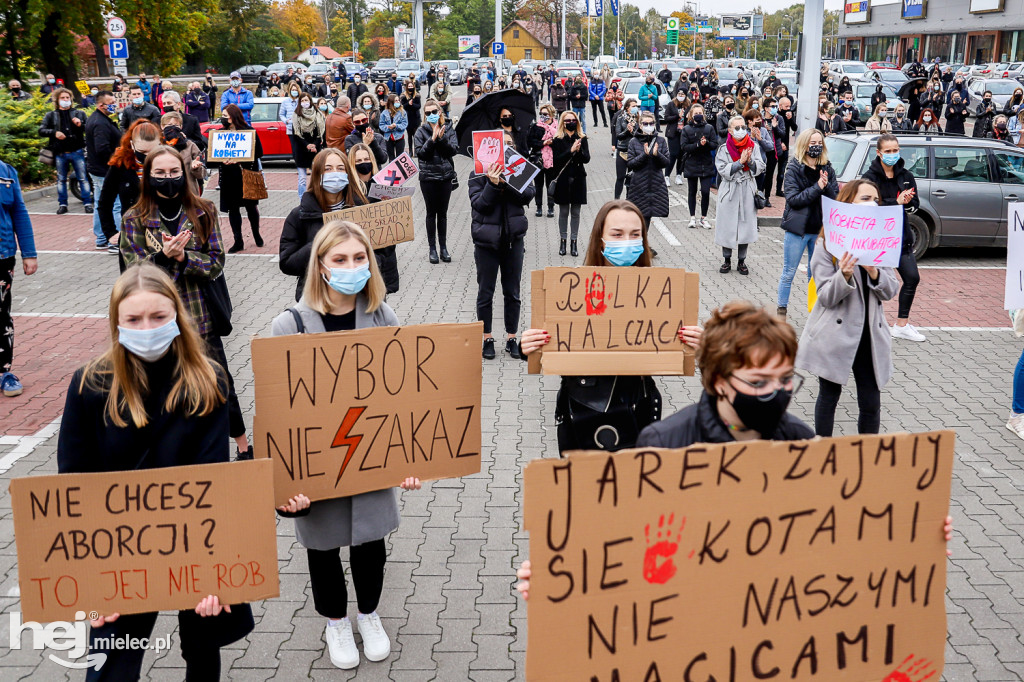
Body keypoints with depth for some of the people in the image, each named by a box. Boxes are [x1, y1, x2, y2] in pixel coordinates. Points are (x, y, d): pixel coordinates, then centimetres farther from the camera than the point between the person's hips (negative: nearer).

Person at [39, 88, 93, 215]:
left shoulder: (79, 113, 9)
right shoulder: (51, 115, 10)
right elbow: (41, 130, 3)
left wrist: (80, 125, -15)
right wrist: (54, 133, -14)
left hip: (77, 151, -1)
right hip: (60, 153, 1)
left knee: (83, 178, -1)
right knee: (61, 180, 8)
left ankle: (87, 203, 5)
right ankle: (62, 204, 15)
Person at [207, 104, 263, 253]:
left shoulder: (248, 131, -5)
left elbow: (258, 153, -7)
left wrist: (239, 159, -18)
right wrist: (223, 161, -17)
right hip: (229, 177, 3)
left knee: (251, 206, 7)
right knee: (233, 208, 4)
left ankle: (256, 235, 29)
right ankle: (238, 241, 10)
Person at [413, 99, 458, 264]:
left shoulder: (448, 129, 4)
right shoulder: (421, 131, 0)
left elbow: (454, 150, -6)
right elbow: (421, 153, -10)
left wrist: (441, 137, -19)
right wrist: (433, 138, -20)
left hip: (446, 176, 1)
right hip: (428, 176, -1)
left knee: (443, 213, 8)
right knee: (431, 213, 3)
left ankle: (443, 247, 16)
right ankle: (432, 248, 11)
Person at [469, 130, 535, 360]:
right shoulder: (478, 174, -4)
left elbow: (528, 194, -12)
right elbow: (478, 204, -13)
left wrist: (506, 182, -25)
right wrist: (493, 184, -25)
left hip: (513, 239, 2)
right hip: (487, 239, -2)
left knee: (512, 292, 9)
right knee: (485, 292, 7)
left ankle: (512, 338, 21)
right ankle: (487, 339, 20)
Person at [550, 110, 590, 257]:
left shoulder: (582, 139, 6)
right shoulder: (557, 140, -1)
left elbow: (587, 159, -2)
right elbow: (556, 159, -11)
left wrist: (579, 151, -20)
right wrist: (571, 150, -20)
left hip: (578, 179, 2)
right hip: (563, 180, -2)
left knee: (576, 212, 5)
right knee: (564, 212, 4)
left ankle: (574, 242, 11)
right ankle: (563, 241, 14)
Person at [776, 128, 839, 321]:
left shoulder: (828, 170, 6)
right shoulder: (794, 169, -5)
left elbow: (836, 199, 3)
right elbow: (793, 199, -14)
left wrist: (827, 185, -15)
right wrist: (817, 187, -19)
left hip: (820, 229, 4)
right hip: (798, 229, -4)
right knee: (788, 273, 3)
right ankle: (781, 311, 11)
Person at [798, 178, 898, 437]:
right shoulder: (827, 245, -7)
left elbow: (890, 291, 3)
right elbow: (826, 297, -11)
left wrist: (874, 272, -17)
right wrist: (845, 275, -29)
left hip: (870, 334, 4)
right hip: (835, 334, -3)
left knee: (871, 404, 3)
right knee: (829, 396, 9)